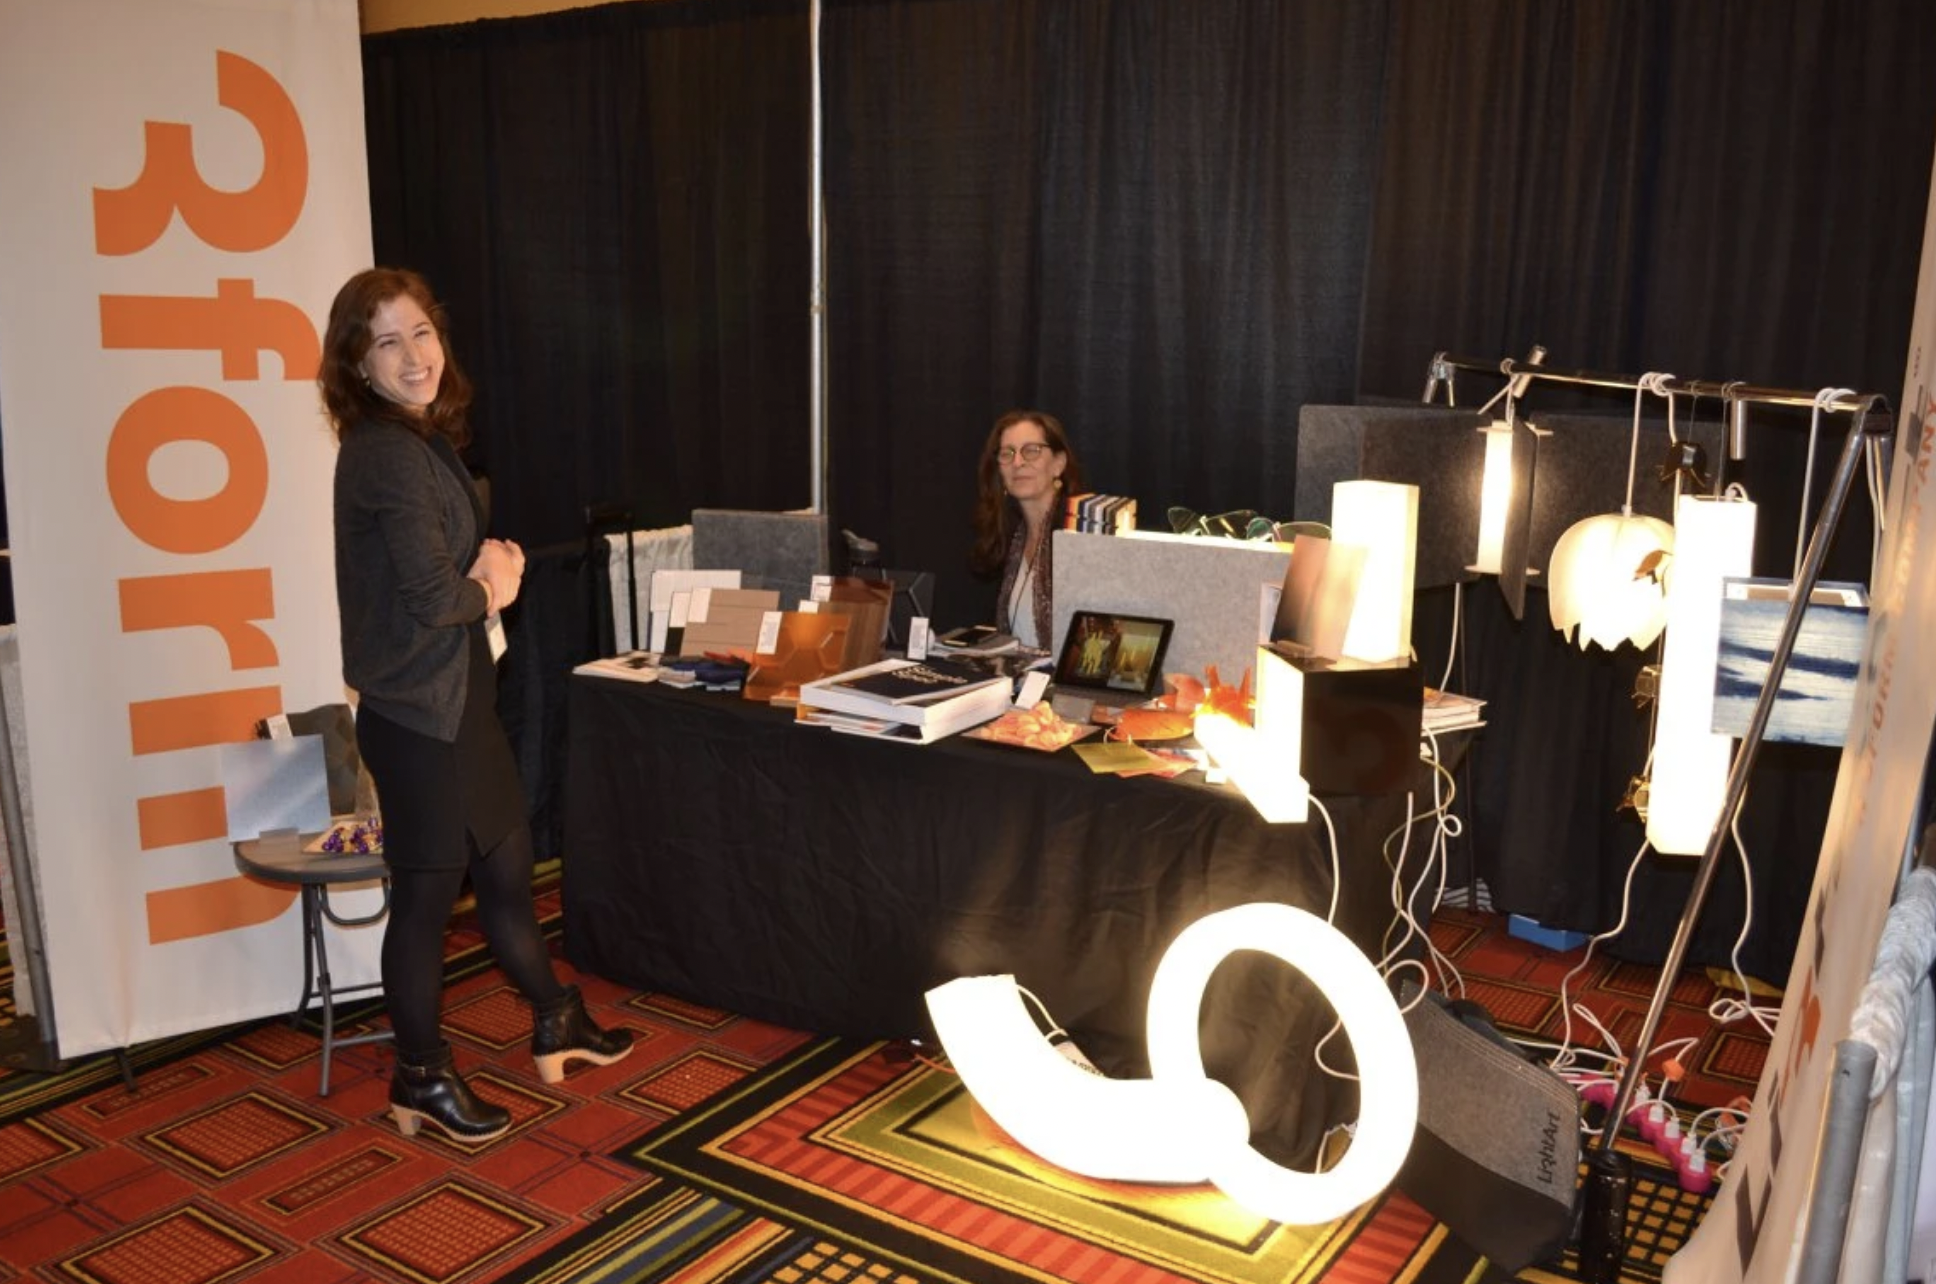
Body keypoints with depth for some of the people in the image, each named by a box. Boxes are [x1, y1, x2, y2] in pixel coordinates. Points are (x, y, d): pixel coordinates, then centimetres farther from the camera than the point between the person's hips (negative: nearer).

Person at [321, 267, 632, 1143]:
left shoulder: (414, 440, 11)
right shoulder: (390, 454, -19)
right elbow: (432, 595, -25)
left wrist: (489, 565, -4)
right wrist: (489, 588, -4)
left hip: (455, 698, 10)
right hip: (418, 712, -10)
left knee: (506, 866, 20)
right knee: (427, 894, 4)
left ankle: (558, 1028, 36)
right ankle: (422, 1082, 22)